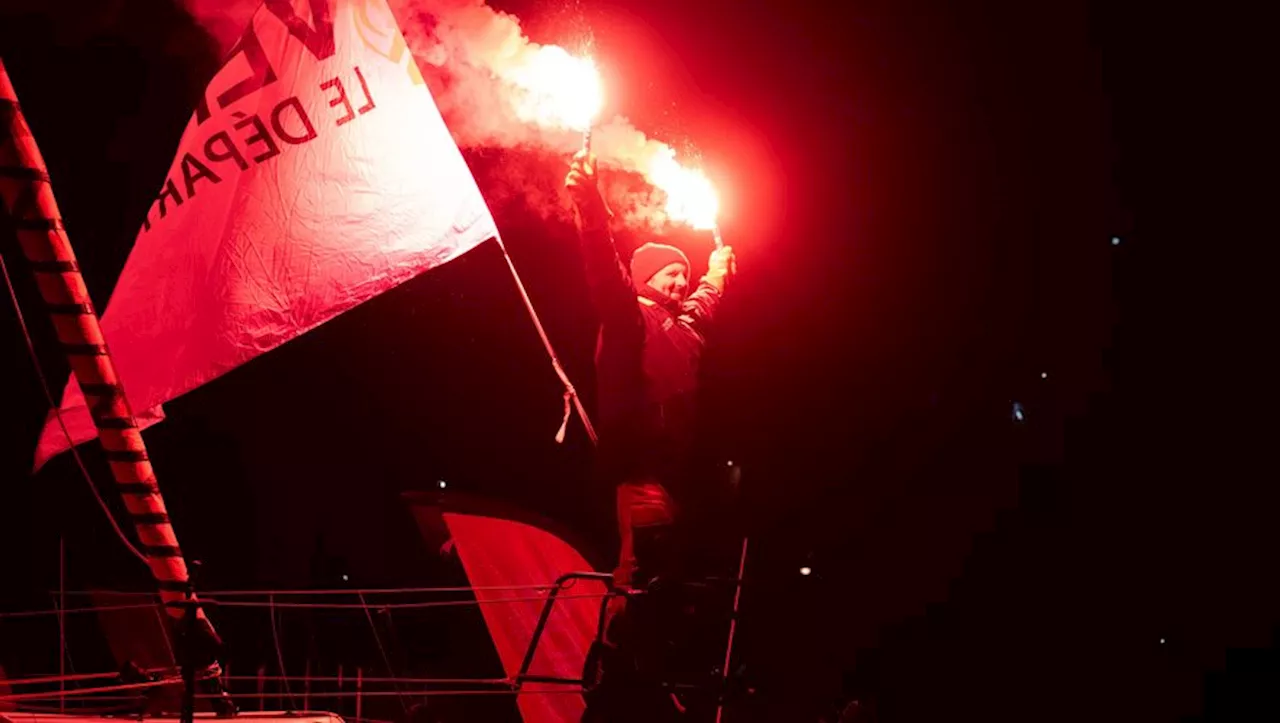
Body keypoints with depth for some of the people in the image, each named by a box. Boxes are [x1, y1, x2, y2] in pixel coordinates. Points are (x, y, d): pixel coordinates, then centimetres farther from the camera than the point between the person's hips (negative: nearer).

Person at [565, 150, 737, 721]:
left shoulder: (681, 328, 26)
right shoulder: (630, 320, 3)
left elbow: (705, 300, 49)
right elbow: (607, 272, -15)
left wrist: (718, 271, 63)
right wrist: (590, 206, -29)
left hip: (675, 473, 9)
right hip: (645, 470, -9)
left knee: (665, 587, 6)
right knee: (638, 583, -18)